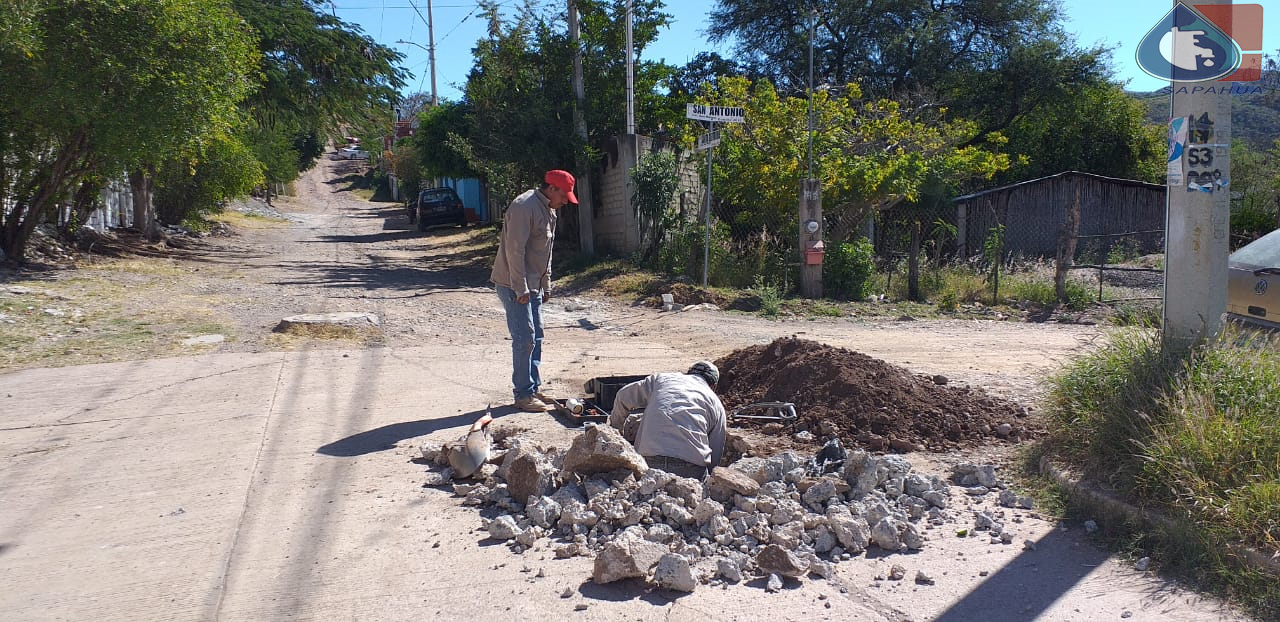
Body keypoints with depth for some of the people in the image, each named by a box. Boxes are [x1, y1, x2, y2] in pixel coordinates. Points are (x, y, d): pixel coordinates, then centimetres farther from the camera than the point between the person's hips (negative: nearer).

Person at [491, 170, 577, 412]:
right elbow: (515, 249, -23)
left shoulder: (548, 210, 14)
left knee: (535, 338, 13)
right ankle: (523, 395, -1)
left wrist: (546, 285, 19)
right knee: (525, 339, -8)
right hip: (515, 285, -10)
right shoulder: (525, 206, -18)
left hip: (533, 285, 10)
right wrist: (521, 288, -23)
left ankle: (534, 388, 22)